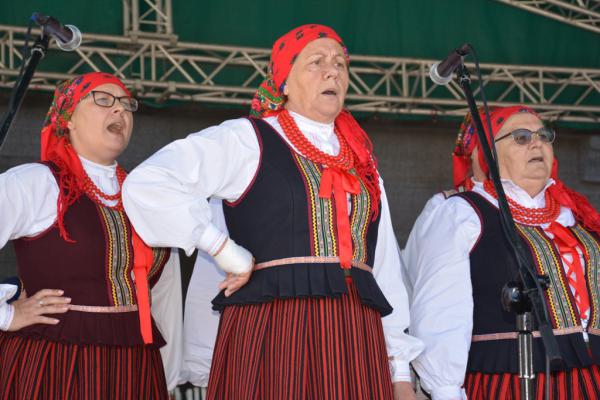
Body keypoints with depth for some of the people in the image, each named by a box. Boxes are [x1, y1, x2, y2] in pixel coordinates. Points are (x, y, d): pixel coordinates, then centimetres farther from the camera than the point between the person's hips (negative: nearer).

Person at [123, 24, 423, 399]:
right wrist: (226, 253, -9)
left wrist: (400, 370, 13)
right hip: (273, 334, -5)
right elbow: (148, 185, -10)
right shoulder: (247, 139, 2)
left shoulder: (361, 160, 20)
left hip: (357, 339, 5)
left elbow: (385, 266, 19)